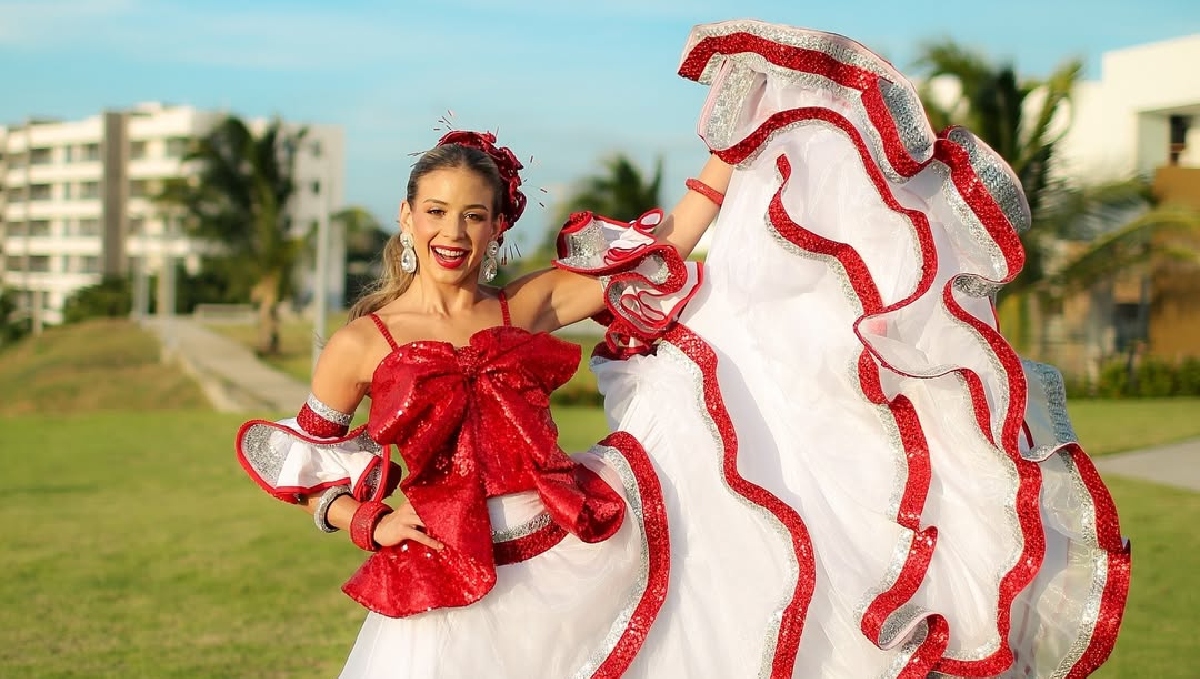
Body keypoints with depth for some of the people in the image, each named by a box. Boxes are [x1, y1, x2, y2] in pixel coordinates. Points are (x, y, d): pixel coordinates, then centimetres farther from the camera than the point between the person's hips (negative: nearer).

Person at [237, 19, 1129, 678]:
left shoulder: (525, 306, 8)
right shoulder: (362, 342, 3)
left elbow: (662, 254, 10)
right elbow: (296, 465, 10)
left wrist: (745, 127, 11)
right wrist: (370, 520, -5)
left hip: (564, 565, 2)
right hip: (448, 606, -2)